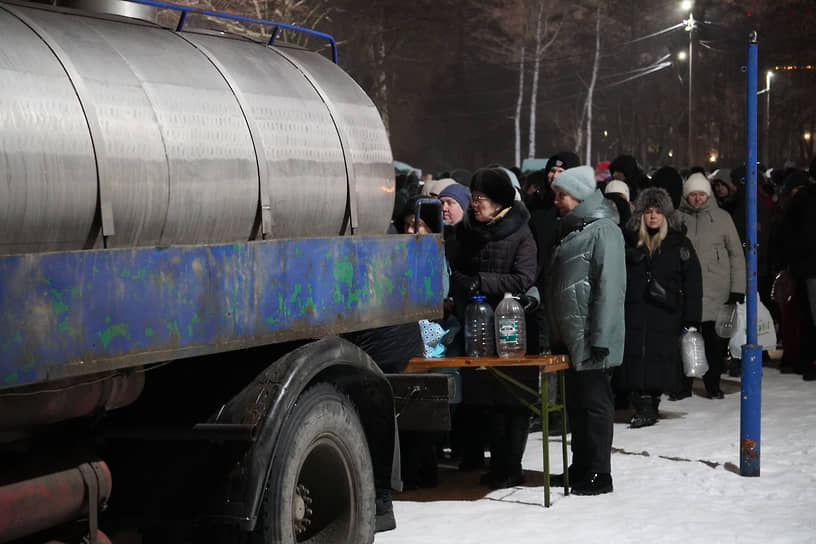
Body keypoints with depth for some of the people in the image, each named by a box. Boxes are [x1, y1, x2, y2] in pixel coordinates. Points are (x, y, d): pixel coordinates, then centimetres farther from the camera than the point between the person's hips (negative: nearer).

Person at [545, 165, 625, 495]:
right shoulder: (570, 229, 18)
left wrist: (600, 337, -22)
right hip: (570, 338, 9)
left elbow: (610, 288, -19)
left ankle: (599, 474, 2)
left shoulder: (603, 231, -12)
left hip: (591, 341, -9)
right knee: (575, 404, 14)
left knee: (594, 403, -4)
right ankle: (580, 468, 22)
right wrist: (555, 335, 20)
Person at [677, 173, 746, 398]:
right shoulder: (678, 218, 4)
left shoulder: (722, 217, 4)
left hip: (717, 293, 0)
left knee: (715, 340, 1)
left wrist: (738, 289, 1)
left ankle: (713, 382, 15)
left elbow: (736, 254, 7)